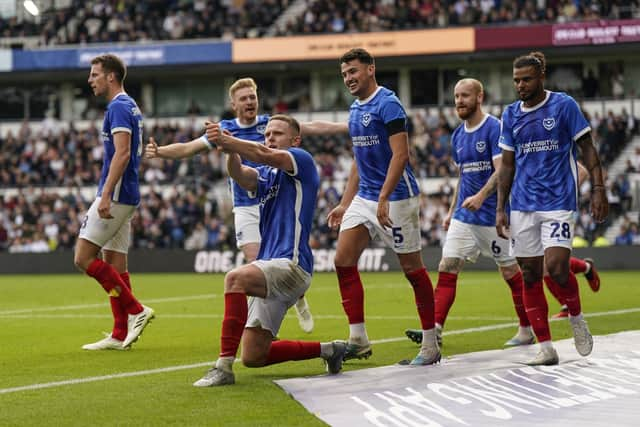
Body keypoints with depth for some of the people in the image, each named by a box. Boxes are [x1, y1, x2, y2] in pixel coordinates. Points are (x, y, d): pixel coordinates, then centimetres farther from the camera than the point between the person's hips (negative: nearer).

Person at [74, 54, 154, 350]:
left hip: (116, 194, -10)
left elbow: (122, 153, -23)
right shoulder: (130, 107, 18)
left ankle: (135, 310, -10)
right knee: (114, 263, 9)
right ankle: (120, 335, 8)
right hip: (125, 197, 10)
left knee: (83, 257, -9)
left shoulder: (119, 107, -13)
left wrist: (105, 195, -27)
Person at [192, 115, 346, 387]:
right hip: (272, 270, 9)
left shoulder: (302, 161, 2)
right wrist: (230, 151, -26)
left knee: (235, 279, -35)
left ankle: (224, 366, -36)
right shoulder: (263, 175, 21)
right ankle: (327, 350, 23)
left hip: (292, 265, -9)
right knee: (253, 357, 5)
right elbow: (240, 175, -5)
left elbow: (265, 156, -19)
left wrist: (225, 140, -31)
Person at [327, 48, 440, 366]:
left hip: (396, 197, -9)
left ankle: (431, 346, 5)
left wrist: (383, 200, -25)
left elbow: (400, 154, -19)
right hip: (364, 197, 9)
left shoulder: (387, 104, -13)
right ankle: (358, 340, 3)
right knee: (343, 260, -1)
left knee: (412, 268, -2)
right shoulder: (355, 110, 14)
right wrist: (344, 204, 19)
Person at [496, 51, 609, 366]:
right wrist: (500, 208, 8)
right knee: (530, 276, 1)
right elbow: (507, 165, 14)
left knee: (556, 268, -18)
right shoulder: (510, 115, 9)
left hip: (559, 201, -4)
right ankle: (546, 348, 6)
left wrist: (598, 190, -8)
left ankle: (576, 317, 12)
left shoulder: (563, 105, -3)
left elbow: (587, 149, 0)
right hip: (523, 206, 5)